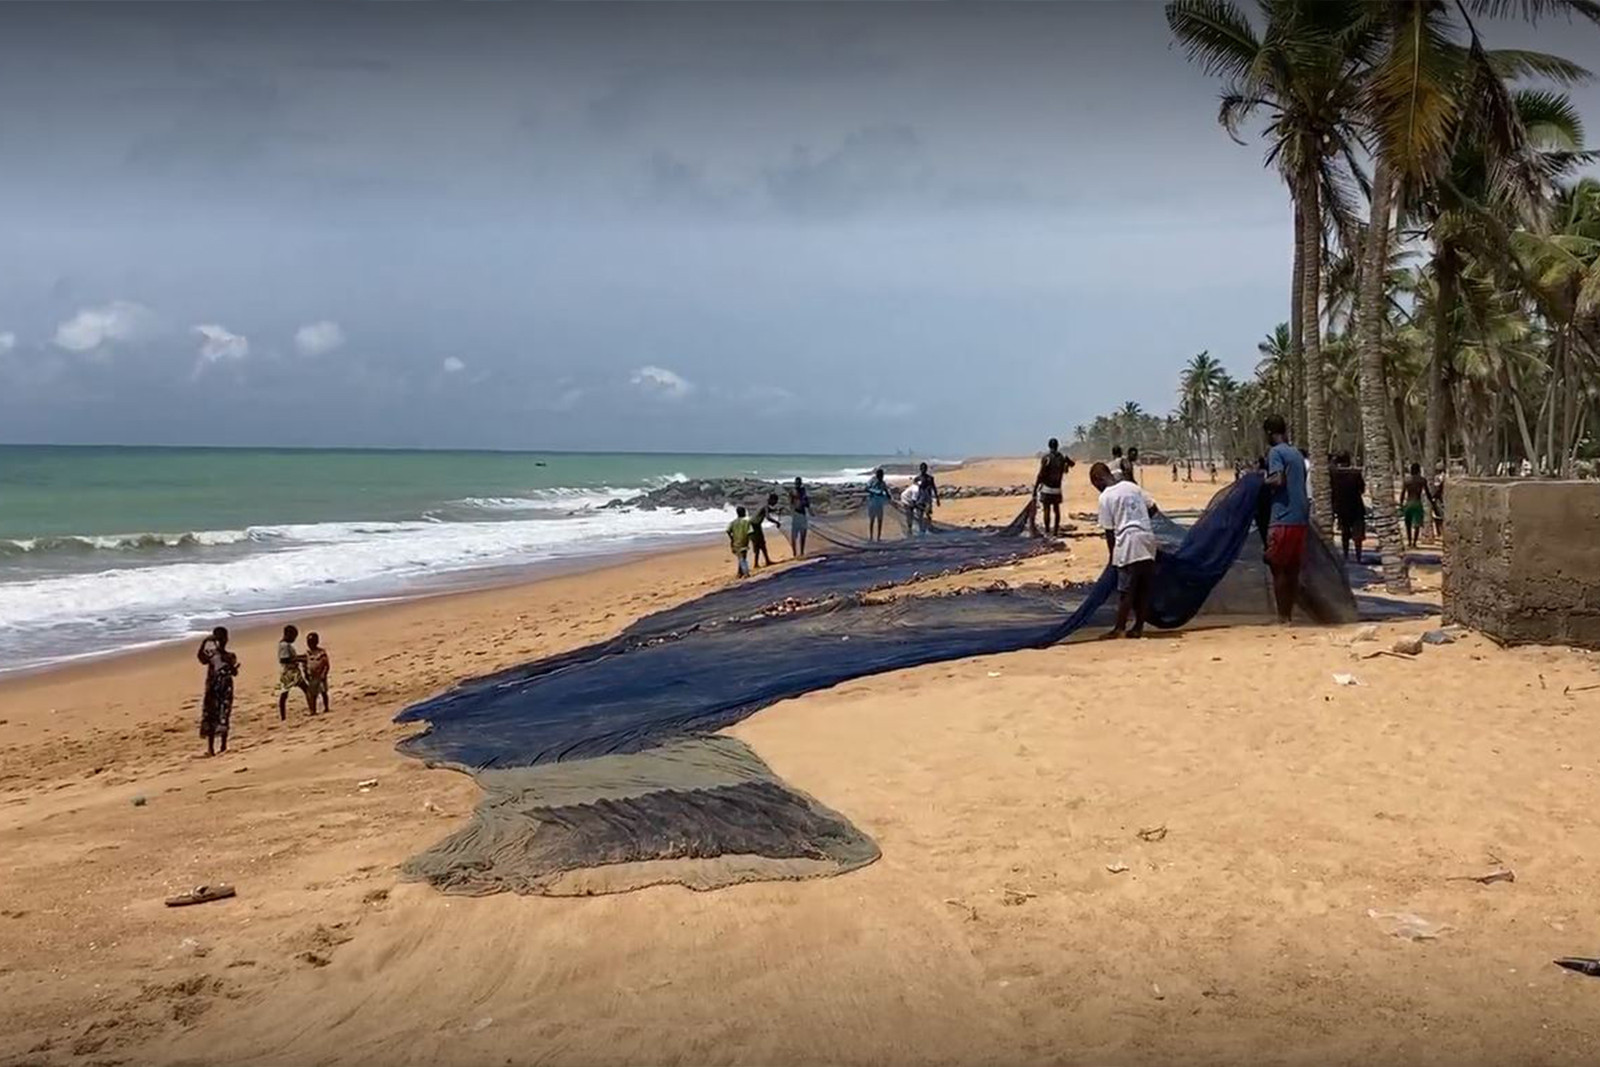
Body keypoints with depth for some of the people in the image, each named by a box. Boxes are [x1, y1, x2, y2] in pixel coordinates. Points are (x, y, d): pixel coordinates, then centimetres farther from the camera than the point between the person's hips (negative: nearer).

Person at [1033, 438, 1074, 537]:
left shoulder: (1046, 457, -12)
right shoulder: (1063, 456, 1)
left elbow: (1040, 475, -15)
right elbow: (1072, 463, 23)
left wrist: (1035, 489, -10)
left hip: (1046, 488, -4)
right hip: (1057, 489, 4)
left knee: (1046, 510, 1)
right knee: (1056, 509, 12)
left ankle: (1047, 530, 1)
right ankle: (1056, 531, 14)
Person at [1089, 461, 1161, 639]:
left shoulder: (1105, 497, -5)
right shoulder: (1132, 486, 11)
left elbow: (1109, 531, -3)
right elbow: (1153, 508, 15)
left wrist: (1112, 555, 7)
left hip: (1128, 543, -6)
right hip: (1147, 539, 6)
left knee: (1125, 589, -1)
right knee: (1144, 588, 9)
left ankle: (1119, 628, 3)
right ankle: (1139, 627, 13)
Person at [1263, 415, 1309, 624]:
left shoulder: (1275, 452, -7)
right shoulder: (1297, 453, 18)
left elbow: (1277, 480, -20)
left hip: (1283, 519, -8)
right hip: (1301, 517, 8)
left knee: (1278, 568, -3)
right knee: (1292, 569, 11)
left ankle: (1283, 618, -5)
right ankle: (1290, 614, 15)